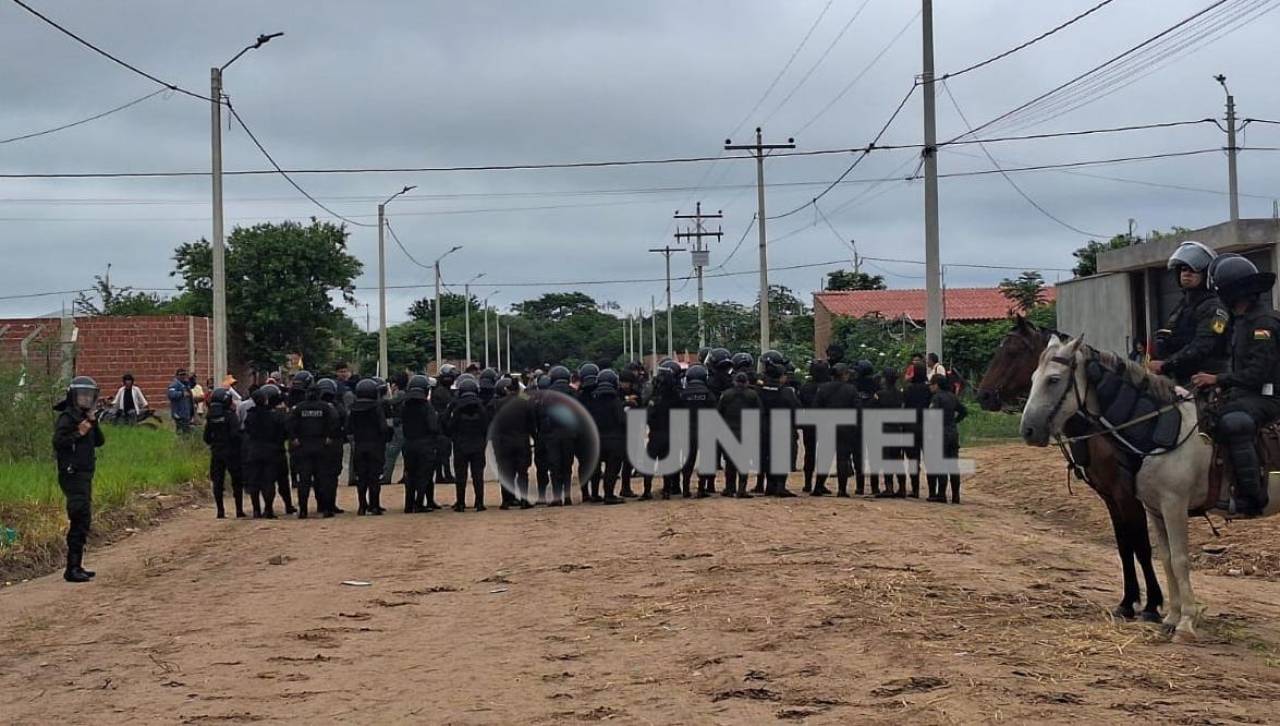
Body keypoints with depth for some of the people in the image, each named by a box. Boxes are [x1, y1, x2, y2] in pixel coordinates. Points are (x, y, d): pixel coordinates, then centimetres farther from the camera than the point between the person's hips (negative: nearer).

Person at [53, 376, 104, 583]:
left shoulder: (85, 417, 16)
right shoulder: (67, 418, -10)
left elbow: (99, 441, 11)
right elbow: (58, 441, -21)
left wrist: (93, 424, -2)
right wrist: (79, 433, -24)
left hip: (85, 475, 10)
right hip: (72, 474, -10)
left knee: (84, 519, 13)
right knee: (80, 519, -13)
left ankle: (77, 565, 21)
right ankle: (72, 568, -13)